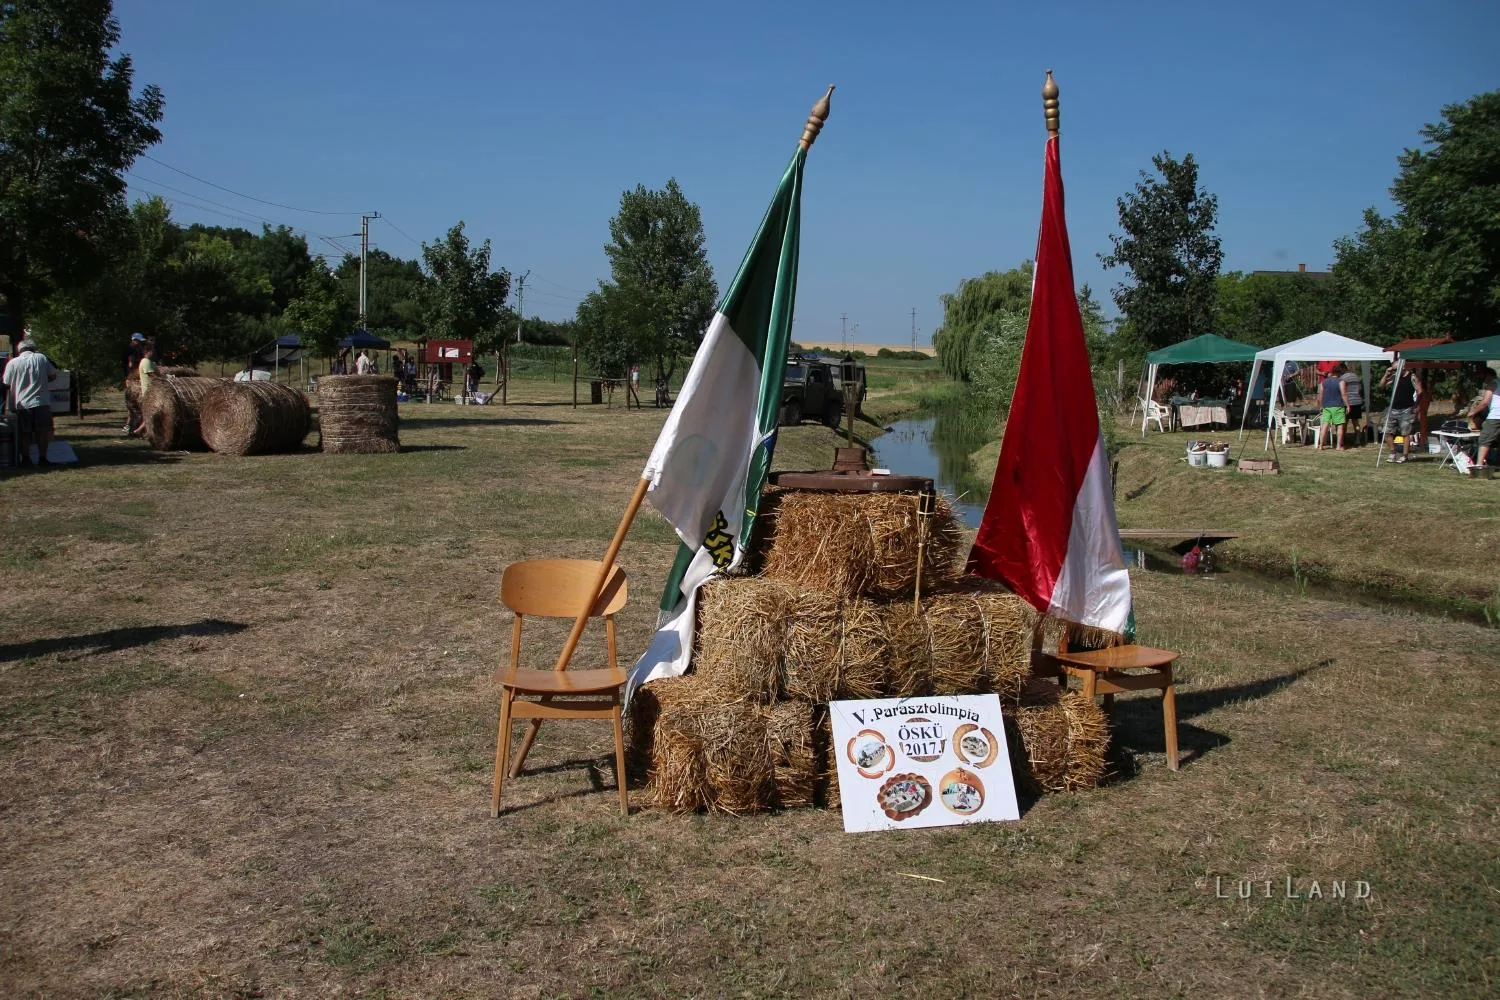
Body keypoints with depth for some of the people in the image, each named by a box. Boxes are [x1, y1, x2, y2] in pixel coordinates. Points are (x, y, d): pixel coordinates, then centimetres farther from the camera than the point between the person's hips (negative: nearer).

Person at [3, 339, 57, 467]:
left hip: (21, 405, 0)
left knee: (24, 434, 6)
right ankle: (42, 458, 4)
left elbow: (6, 385, 3)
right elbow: (51, 375, 10)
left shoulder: (13, 363, 1)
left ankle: (25, 459, 8)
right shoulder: (41, 358, 2)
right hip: (41, 403, 0)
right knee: (42, 432, 5)